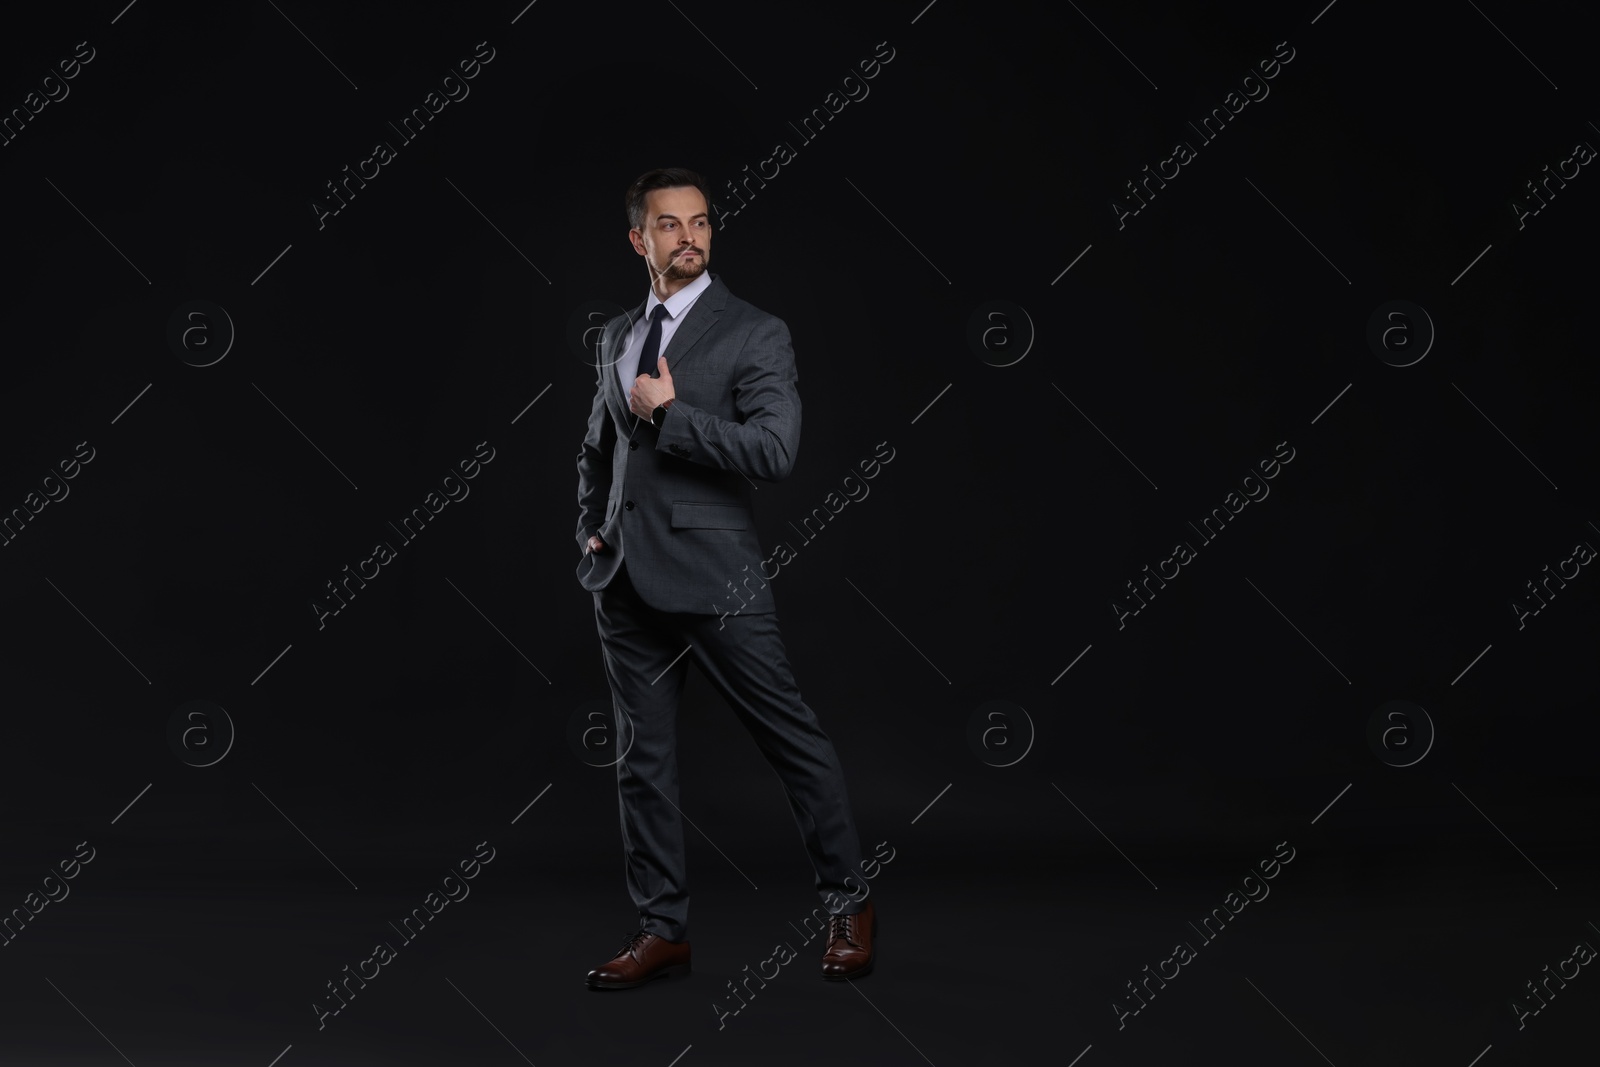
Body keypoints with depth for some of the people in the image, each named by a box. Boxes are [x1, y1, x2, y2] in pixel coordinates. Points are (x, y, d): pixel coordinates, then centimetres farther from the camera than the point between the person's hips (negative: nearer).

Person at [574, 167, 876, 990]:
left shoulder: (755, 335, -4)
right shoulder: (618, 337, 14)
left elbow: (775, 451, -17)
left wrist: (669, 412, -15)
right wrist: (592, 529, 12)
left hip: (713, 575, -5)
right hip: (626, 580, 6)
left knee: (792, 739, 1)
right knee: (643, 758, 8)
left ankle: (847, 905, 17)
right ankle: (661, 929, 16)